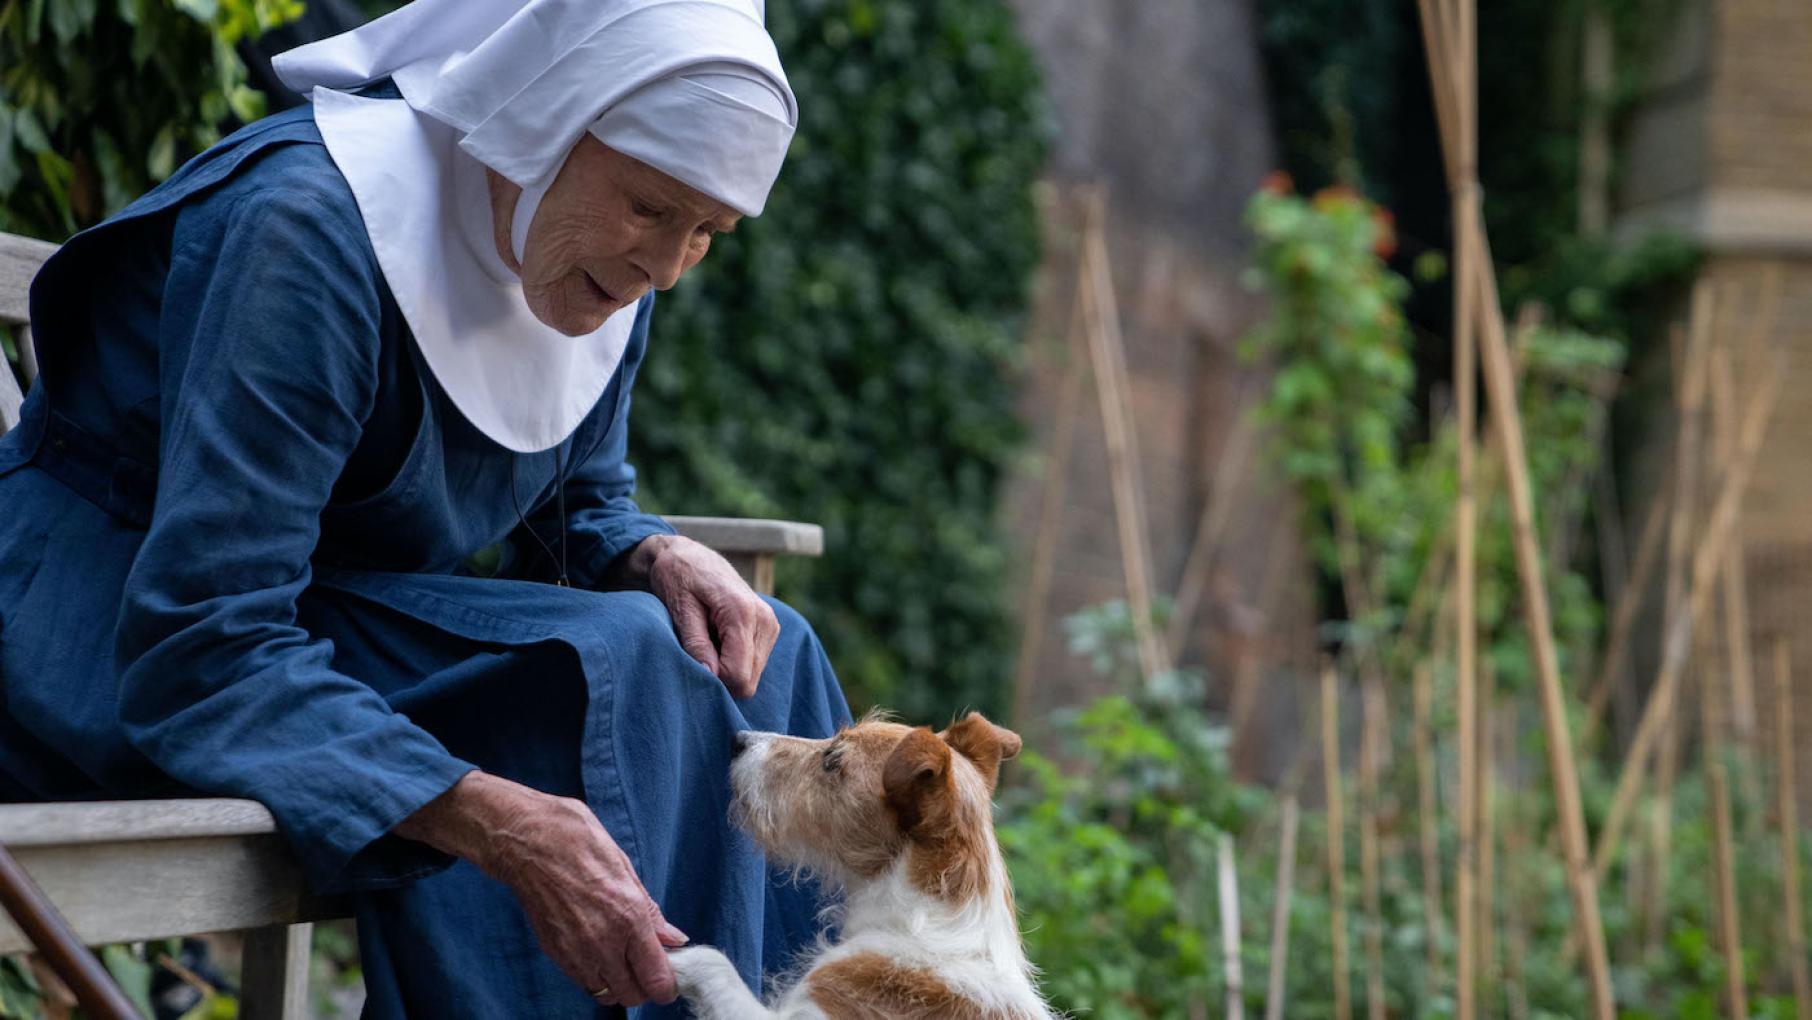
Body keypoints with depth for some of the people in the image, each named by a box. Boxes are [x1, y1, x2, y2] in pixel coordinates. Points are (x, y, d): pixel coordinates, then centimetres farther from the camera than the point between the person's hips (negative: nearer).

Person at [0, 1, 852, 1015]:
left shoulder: (594, 258, -4)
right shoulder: (309, 228, -29)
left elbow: (574, 506, 12)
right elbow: (204, 652, -35)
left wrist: (660, 558, -13)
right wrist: (498, 825, -44)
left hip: (351, 615, 8)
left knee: (761, 655, -6)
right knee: (609, 659, -27)